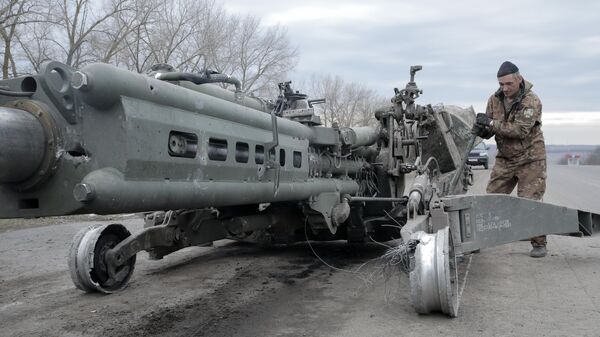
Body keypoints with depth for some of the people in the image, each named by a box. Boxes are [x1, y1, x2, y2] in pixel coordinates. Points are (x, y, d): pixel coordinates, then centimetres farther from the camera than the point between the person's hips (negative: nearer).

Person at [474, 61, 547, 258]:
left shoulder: (532, 101, -16)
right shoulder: (495, 100, 0)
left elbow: (520, 130, -27)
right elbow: (489, 132, 3)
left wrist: (492, 123, -29)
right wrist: (481, 129, -22)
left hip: (530, 159, -5)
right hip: (505, 158, 5)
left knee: (530, 202, -5)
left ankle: (539, 243, 7)